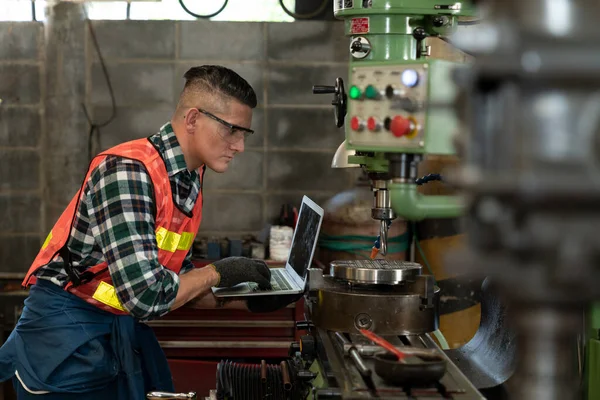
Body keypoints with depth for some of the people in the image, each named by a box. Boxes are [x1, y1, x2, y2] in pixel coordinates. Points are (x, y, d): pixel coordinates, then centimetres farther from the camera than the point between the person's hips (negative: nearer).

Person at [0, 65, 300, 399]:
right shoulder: (128, 171, -22)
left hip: (124, 328, 8)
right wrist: (217, 273, -15)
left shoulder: (189, 179, 5)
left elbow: (178, 286, 12)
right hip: (69, 325, -8)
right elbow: (146, 297, -28)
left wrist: (247, 300, 1)